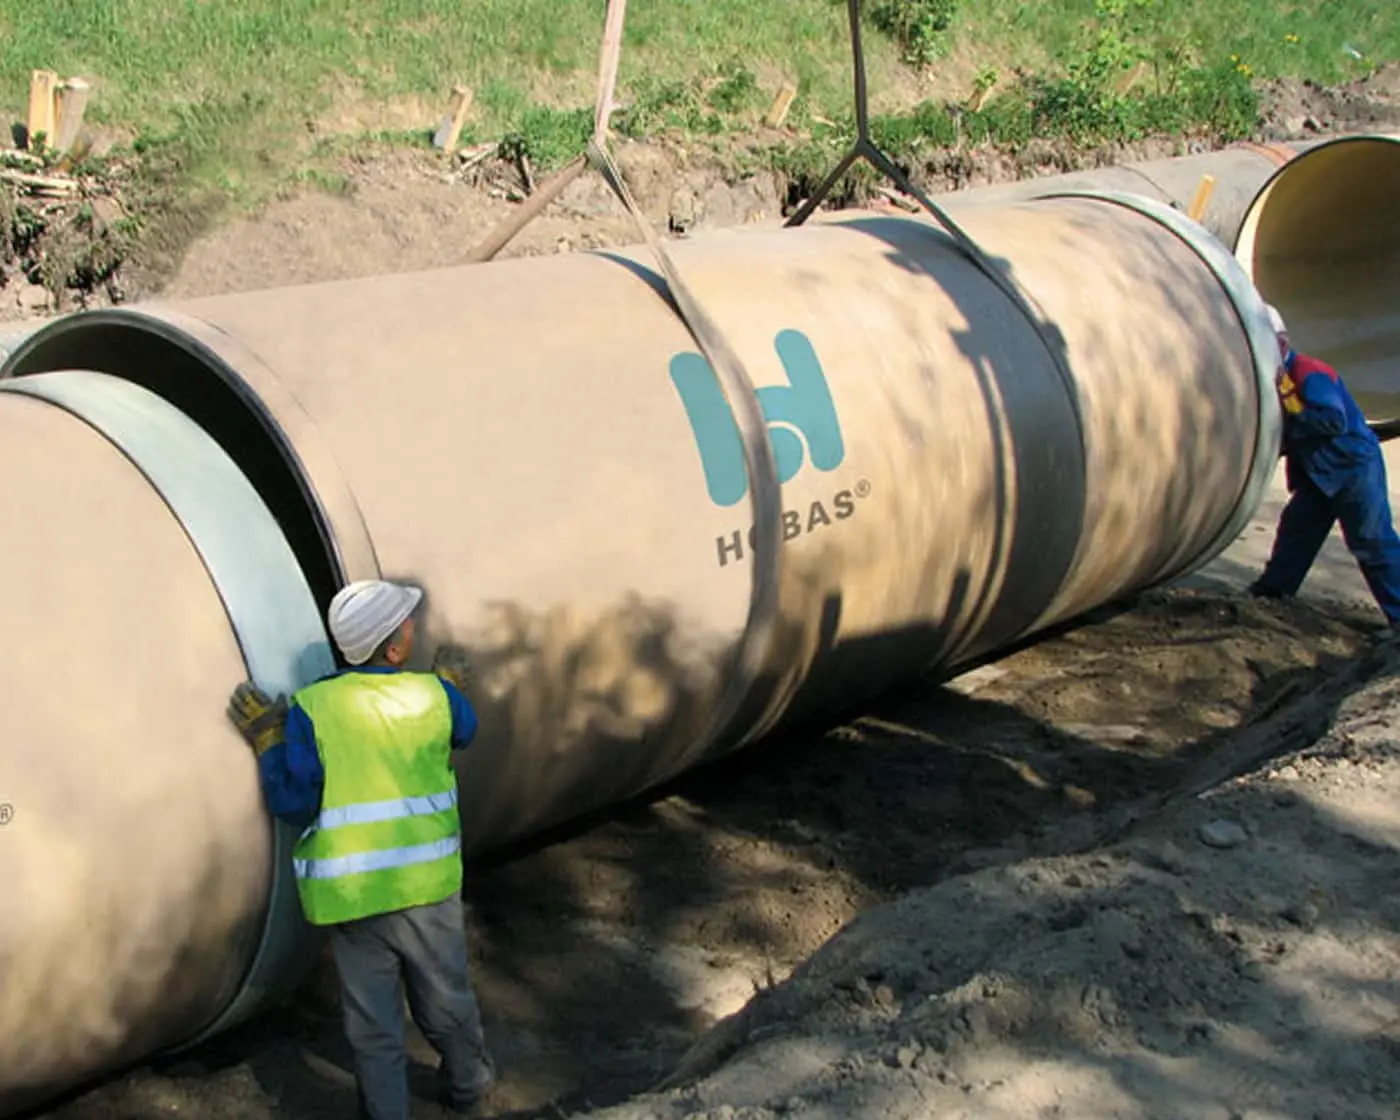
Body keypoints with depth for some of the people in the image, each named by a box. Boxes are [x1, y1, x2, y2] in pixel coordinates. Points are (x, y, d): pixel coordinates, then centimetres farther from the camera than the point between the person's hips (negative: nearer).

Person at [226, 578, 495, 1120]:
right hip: (428, 888, 2)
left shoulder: (310, 709, -13)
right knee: (447, 1002, 24)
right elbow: (464, 731, 17)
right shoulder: (433, 695, -7)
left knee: (374, 1026, 13)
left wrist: (269, 743, -1)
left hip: (352, 895, -1)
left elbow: (294, 803, -13)